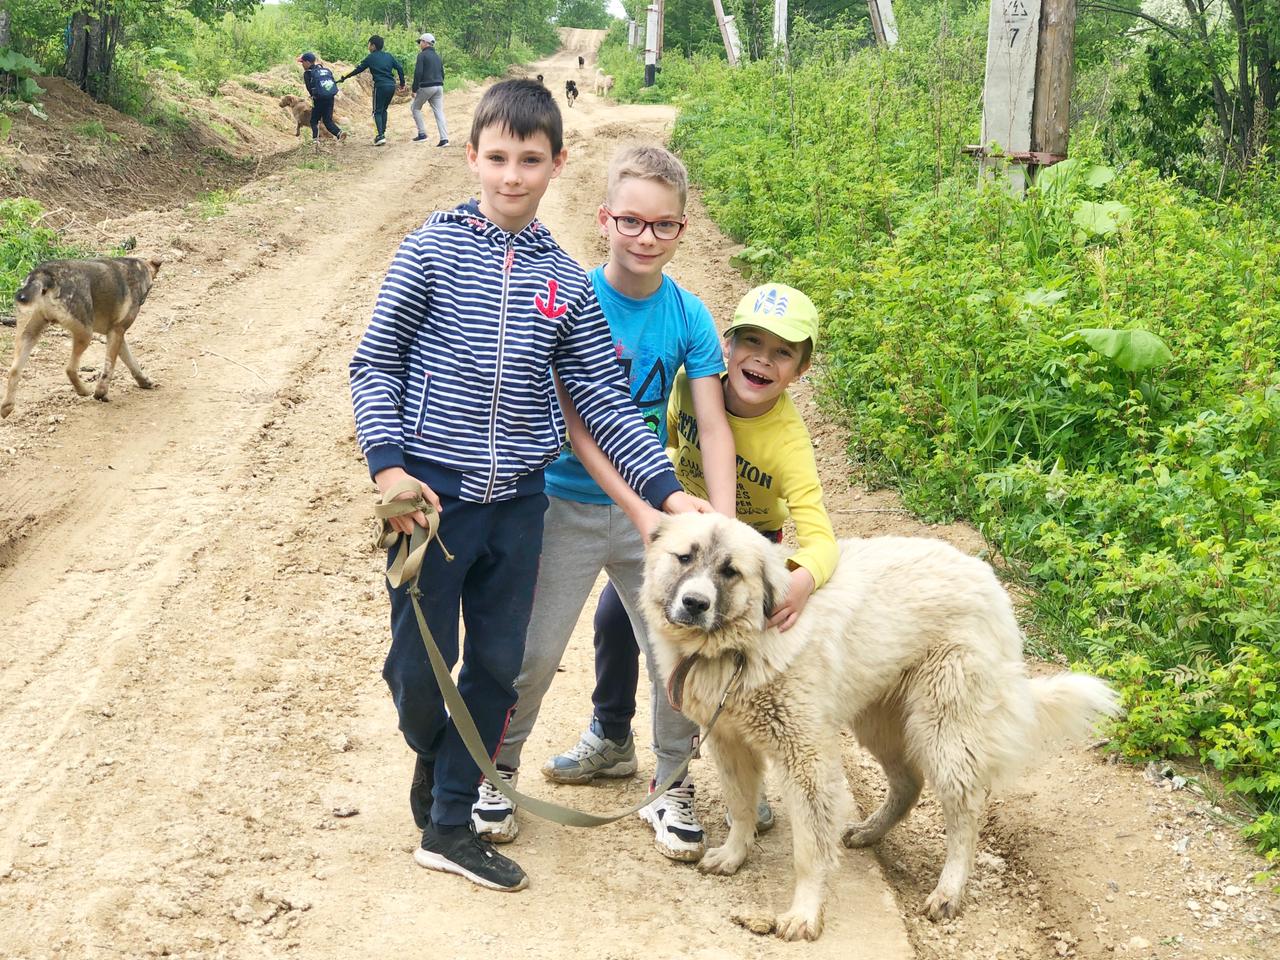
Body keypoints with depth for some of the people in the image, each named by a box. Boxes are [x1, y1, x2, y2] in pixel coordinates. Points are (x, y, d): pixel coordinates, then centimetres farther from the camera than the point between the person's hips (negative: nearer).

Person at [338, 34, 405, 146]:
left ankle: (381, 136, -13)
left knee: (377, 112, 0)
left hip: (380, 87, -5)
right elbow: (400, 67, 8)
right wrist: (402, 83, 17)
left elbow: (357, 70, 4)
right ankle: (383, 132, 20)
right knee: (384, 109, 21)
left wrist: (344, 78, 14)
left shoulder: (370, 58, -1)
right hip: (391, 86, 5)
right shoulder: (389, 56, 11)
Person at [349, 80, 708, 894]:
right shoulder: (432, 250, -3)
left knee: (497, 670, 8)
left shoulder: (566, 284, 4)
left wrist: (667, 489, -1)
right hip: (433, 493, -3)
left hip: (517, 504, 3)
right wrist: (387, 463, -13)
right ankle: (433, 757, 34)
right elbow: (376, 363, -1)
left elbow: (605, 400, 5)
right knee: (420, 666, 2)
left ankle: (450, 825, 21)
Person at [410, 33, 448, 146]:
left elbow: (418, 73, -14)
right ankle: (444, 139, -7)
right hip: (439, 86, 6)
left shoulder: (422, 55, -7)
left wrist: (414, 89, -10)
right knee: (439, 112, 3)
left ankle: (422, 133, 5)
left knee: (415, 107, 12)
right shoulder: (437, 56, 17)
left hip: (426, 86, -6)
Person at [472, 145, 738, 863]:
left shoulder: (689, 317, -5)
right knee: (532, 652, 2)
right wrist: (638, 508, -25)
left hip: (655, 507, 3)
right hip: (571, 504, -2)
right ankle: (498, 770, 27)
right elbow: (577, 423, -17)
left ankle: (672, 786, 22)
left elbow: (713, 426, -9)